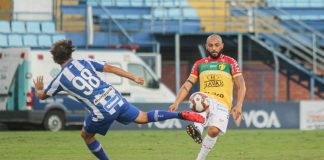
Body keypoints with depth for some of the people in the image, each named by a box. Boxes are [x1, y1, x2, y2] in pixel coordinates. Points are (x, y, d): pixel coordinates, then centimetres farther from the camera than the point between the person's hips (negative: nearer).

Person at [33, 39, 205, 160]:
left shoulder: (60, 79, 0)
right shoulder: (85, 62, 7)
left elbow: (42, 96, 16)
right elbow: (110, 68, 4)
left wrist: (38, 88, 40)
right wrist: (133, 78, 10)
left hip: (101, 112, -4)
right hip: (115, 99, 4)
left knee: (86, 135, 23)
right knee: (143, 118, 19)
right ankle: (181, 115, 6)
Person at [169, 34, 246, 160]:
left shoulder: (230, 62, 9)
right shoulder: (200, 64, 17)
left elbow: (241, 86, 2)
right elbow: (187, 85, 11)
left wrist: (238, 106, -13)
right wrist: (176, 103, -5)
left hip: (222, 105, -1)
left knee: (213, 130, -27)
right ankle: (198, 128, -61)